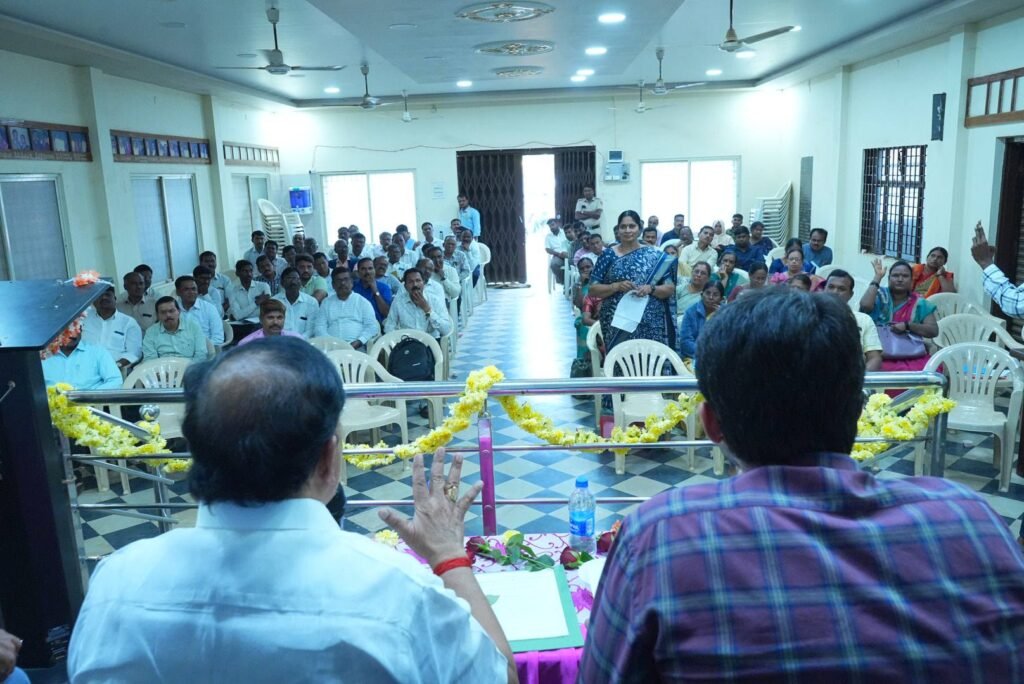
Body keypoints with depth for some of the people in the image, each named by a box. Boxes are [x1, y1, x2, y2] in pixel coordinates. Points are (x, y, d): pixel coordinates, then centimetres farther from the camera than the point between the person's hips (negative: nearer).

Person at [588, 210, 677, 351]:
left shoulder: (654, 255, 6)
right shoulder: (608, 255, 4)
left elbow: (670, 289, 5)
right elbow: (593, 290, 1)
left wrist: (651, 289, -14)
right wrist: (616, 286, -14)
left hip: (649, 324, 1)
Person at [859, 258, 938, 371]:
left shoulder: (919, 303, 12)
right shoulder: (880, 296, 7)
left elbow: (934, 331, 7)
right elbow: (865, 305, -15)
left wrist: (907, 326, -9)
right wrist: (877, 277, -6)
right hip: (883, 356, -3)